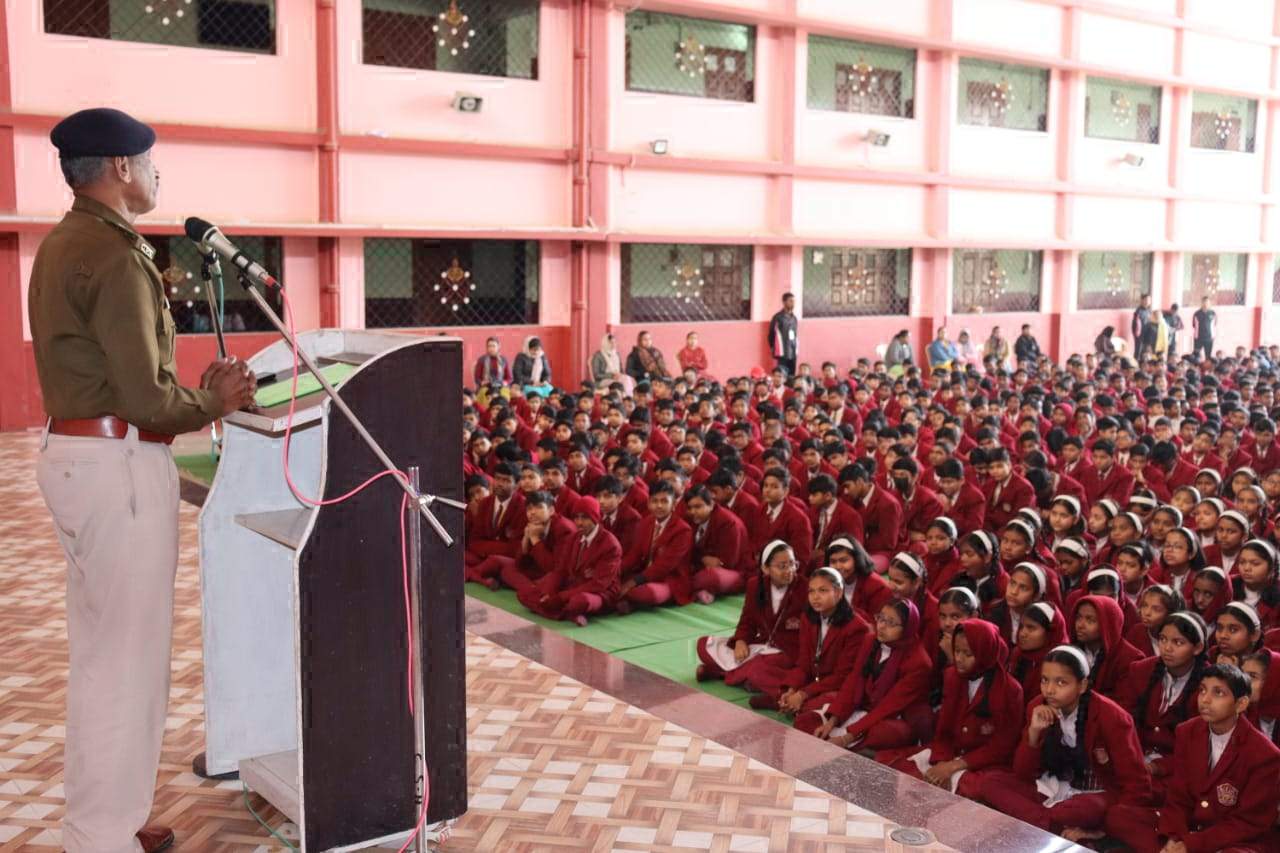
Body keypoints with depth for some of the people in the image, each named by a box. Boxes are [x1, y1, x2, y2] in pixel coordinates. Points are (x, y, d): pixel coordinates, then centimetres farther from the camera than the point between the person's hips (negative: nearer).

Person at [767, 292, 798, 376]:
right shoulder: (778, 318, -8)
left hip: (793, 354, 7)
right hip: (781, 354, -7)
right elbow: (771, 335, -4)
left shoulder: (794, 318, 12)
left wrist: (796, 349, 14)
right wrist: (773, 349, 0)